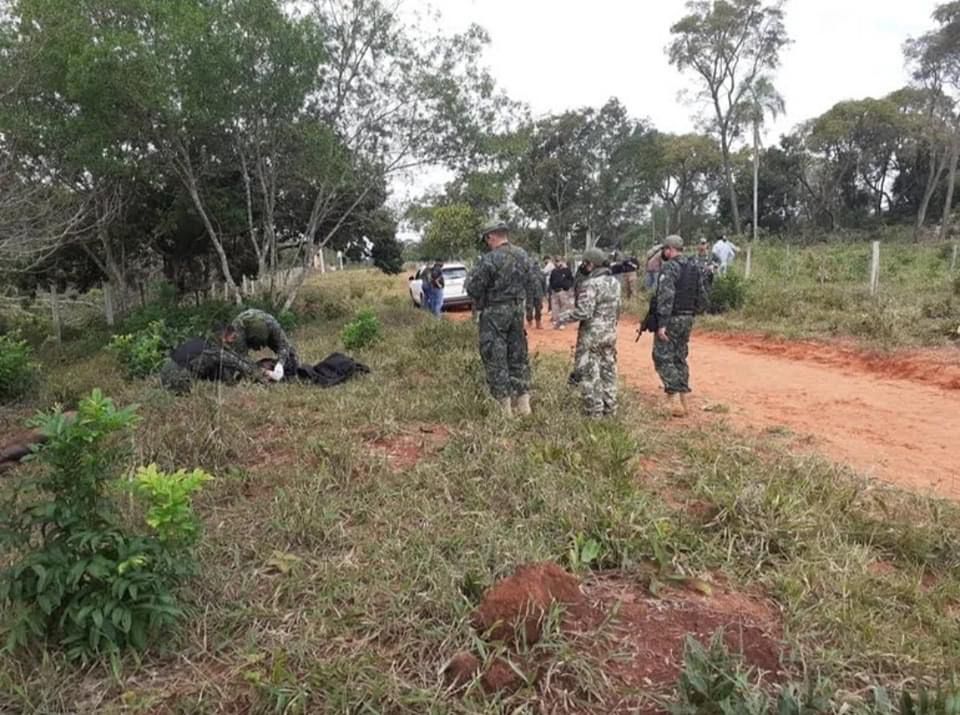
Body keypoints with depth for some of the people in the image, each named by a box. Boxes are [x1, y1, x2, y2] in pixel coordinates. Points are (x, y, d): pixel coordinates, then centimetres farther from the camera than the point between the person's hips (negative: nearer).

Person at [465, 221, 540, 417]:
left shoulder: (489, 259, -17)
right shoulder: (523, 255, 3)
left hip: (494, 313, -6)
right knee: (518, 355, 15)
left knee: (495, 358, 2)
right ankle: (523, 402, 18)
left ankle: (504, 406, 5)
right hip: (517, 311, 6)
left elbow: (473, 288, -14)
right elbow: (536, 281, 9)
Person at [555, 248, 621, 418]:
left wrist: (563, 318, -12)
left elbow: (584, 312, -23)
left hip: (592, 335, -8)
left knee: (589, 373, 1)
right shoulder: (614, 281, 7)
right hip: (610, 333, 8)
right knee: (608, 370, 15)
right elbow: (618, 308, 14)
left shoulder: (590, 284, -19)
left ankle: (594, 411, 5)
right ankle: (610, 408, 23)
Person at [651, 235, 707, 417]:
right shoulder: (695, 268, 11)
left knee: (663, 358, -3)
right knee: (680, 358, 15)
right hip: (687, 320, 8)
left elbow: (665, 297, -22)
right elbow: (702, 298, 13)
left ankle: (674, 397, -13)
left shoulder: (669, 268, -13)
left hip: (671, 319, -8)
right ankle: (682, 399, 17)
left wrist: (662, 324, -23)